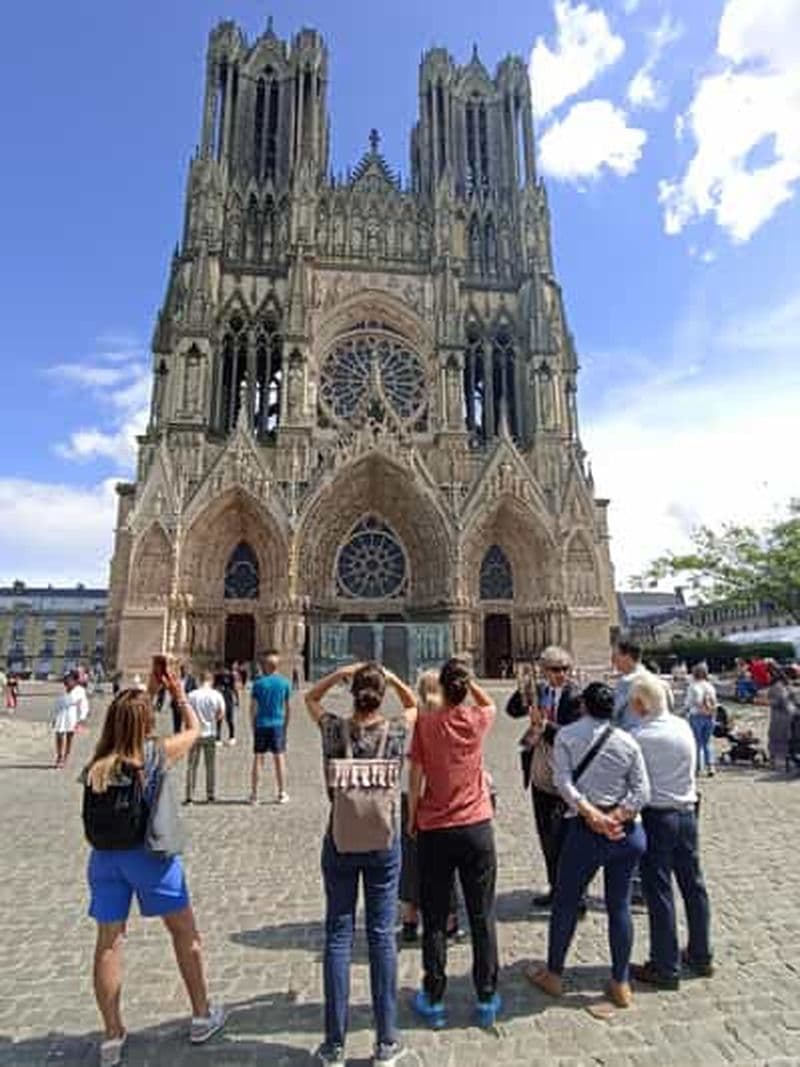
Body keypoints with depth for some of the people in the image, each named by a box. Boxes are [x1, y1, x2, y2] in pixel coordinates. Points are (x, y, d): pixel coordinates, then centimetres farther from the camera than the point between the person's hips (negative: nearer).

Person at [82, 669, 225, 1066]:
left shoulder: (98, 761, -3)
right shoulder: (157, 752, -15)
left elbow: (127, 722, 15)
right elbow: (194, 729, 3)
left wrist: (150, 689, 16)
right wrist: (179, 695, 14)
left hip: (104, 855, 4)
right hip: (148, 853, -3)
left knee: (108, 941, 15)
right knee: (184, 931, 15)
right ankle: (202, 1016, 29)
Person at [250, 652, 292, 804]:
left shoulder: (259, 683, -4)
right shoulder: (285, 682, 0)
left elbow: (253, 707, -3)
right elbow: (288, 707, 3)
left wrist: (253, 724, 8)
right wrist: (286, 725, 13)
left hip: (261, 724, 0)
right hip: (278, 724, 1)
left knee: (258, 758, 7)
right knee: (280, 758, 7)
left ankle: (254, 794, 11)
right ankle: (282, 794, 11)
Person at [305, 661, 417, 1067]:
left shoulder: (334, 729, -12)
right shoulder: (395, 731, -12)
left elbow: (310, 697, 8)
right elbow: (413, 704, 10)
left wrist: (341, 673, -5)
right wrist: (391, 677, 1)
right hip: (383, 842, 0)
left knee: (338, 935, 11)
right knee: (382, 935, 11)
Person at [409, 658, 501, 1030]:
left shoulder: (426, 723, -11)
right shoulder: (479, 719, -7)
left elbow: (416, 776, -5)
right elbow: (489, 703, 19)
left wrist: (411, 817, 7)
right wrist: (468, 679, 9)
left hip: (434, 830, -1)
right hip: (477, 828, 1)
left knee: (435, 919, 13)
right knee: (482, 917, 14)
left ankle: (433, 1001, 24)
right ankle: (486, 1001, 25)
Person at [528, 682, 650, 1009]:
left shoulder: (566, 735, -5)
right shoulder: (627, 741, 1)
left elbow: (564, 782, -15)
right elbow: (642, 792, -4)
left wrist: (592, 815, -15)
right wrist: (616, 818, -9)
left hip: (585, 831, -3)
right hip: (627, 832, 3)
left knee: (565, 902, 13)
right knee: (620, 906, 16)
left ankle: (553, 974, 28)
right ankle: (621, 984, 28)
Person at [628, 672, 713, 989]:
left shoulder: (639, 737, -20)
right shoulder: (685, 727, -1)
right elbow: (689, 767, 9)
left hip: (656, 817, -6)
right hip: (687, 812, 6)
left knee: (659, 891, 6)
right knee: (693, 884, 19)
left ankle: (665, 968, 17)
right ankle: (700, 956, 35)